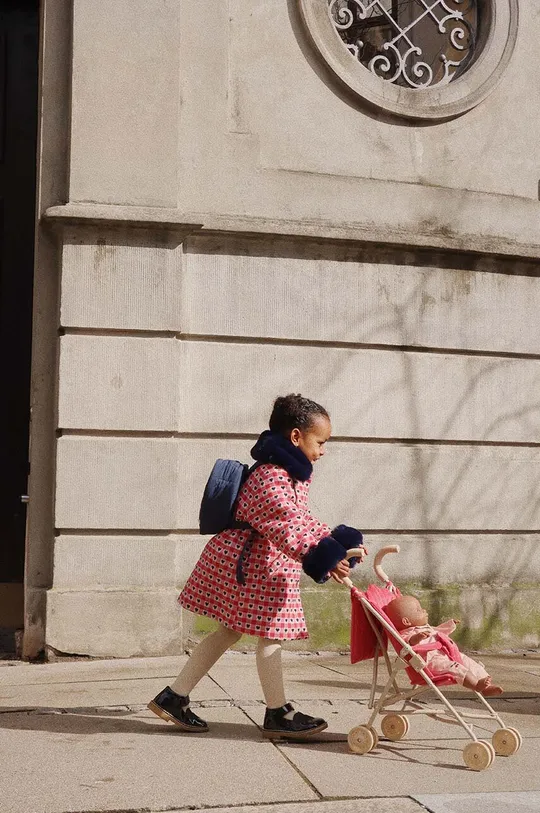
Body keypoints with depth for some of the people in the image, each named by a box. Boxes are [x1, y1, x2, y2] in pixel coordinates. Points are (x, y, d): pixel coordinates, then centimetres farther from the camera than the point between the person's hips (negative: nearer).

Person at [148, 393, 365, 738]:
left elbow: (302, 520, 21)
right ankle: (278, 714, 13)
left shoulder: (291, 475, 13)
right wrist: (324, 557, -43)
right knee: (271, 636, -1)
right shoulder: (271, 479, -22)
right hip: (252, 567, -11)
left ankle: (173, 698, 20)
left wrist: (336, 544, 14)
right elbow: (288, 528, -34)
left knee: (228, 631, 15)